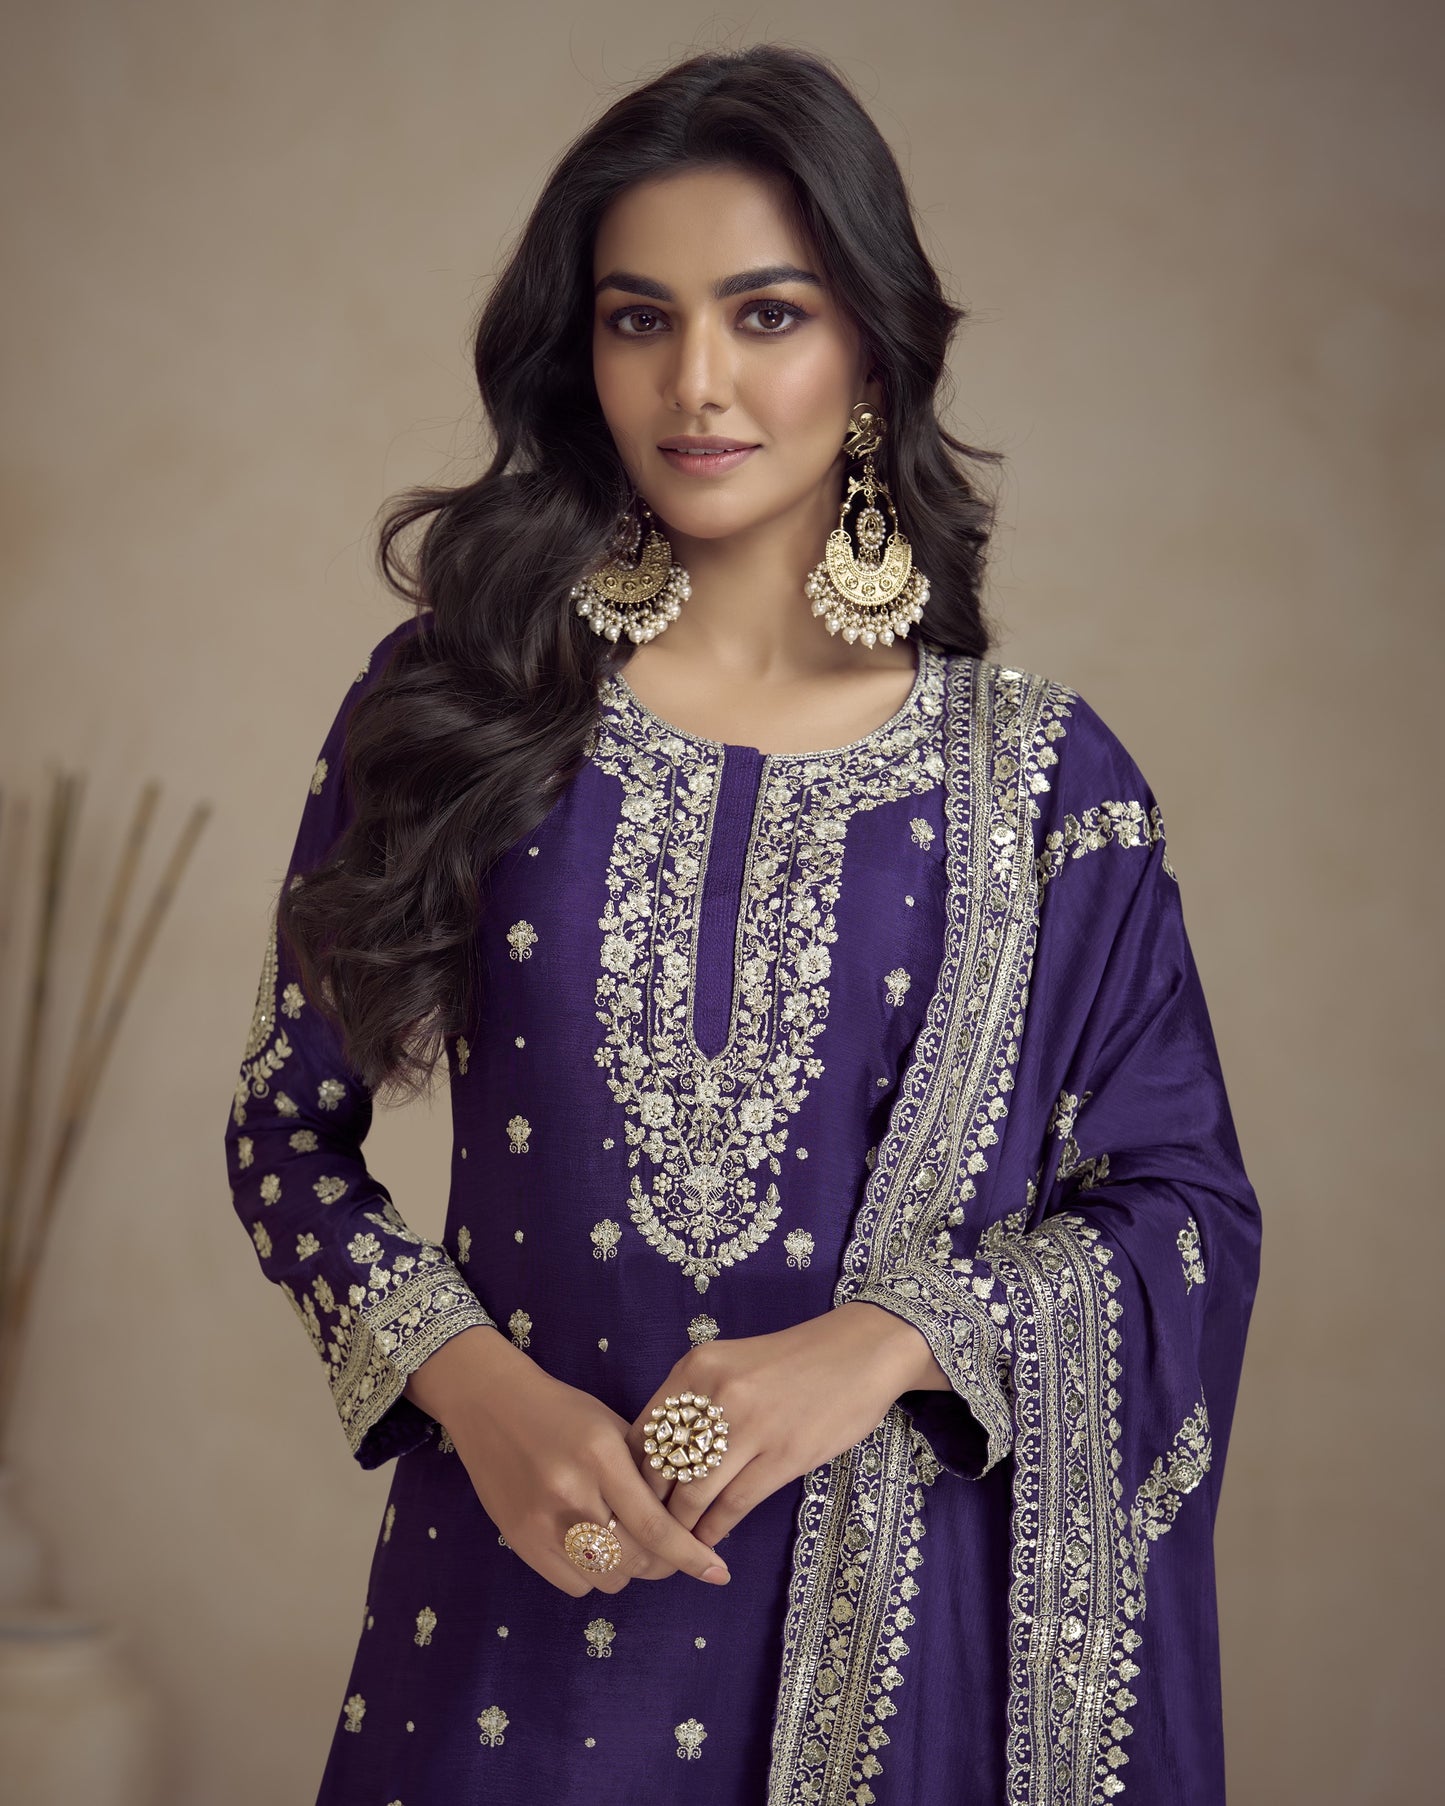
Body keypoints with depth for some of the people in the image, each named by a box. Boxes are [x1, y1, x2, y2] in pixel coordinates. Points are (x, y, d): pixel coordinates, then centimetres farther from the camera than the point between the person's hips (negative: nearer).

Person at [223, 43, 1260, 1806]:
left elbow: (1189, 1210, -1)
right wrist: (473, 1384, -13)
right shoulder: (452, 702, -3)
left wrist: (884, 1341, -16)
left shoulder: (1036, 774, -4)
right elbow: (289, 1130, 2)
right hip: (519, 1582, 0)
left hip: (892, 1604, 0)